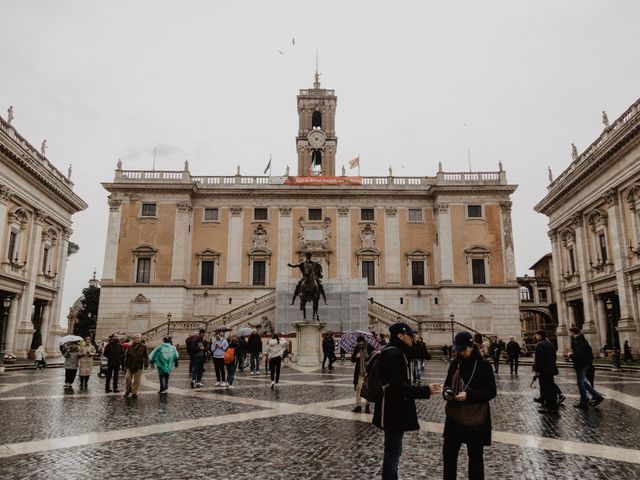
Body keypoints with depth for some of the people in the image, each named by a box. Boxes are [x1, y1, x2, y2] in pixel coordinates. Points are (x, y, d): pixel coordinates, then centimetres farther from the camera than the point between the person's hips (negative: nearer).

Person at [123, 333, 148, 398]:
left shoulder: (143, 347, 0)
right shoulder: (130, 346, 3)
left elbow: (145, 356, 3)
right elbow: (127, 356, 9)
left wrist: (146, 364, -3)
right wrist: (125, 365, 8)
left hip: (139, 366, -1)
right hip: (130, 366, 1)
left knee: (137, 380, 2)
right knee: (127, 378, 1)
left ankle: (134, 392, 15)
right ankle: (128, 390, 25)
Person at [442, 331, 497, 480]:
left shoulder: (483, 365, -10)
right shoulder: (455, 364, 5)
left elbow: (491, 392, -12)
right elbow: (448, 384, 13)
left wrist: (468, 395, -22)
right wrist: (446, 392, -10)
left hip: (475, 418, -4)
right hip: (454, 416, 5)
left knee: (475, 455, 12)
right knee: (448, 451, 10)